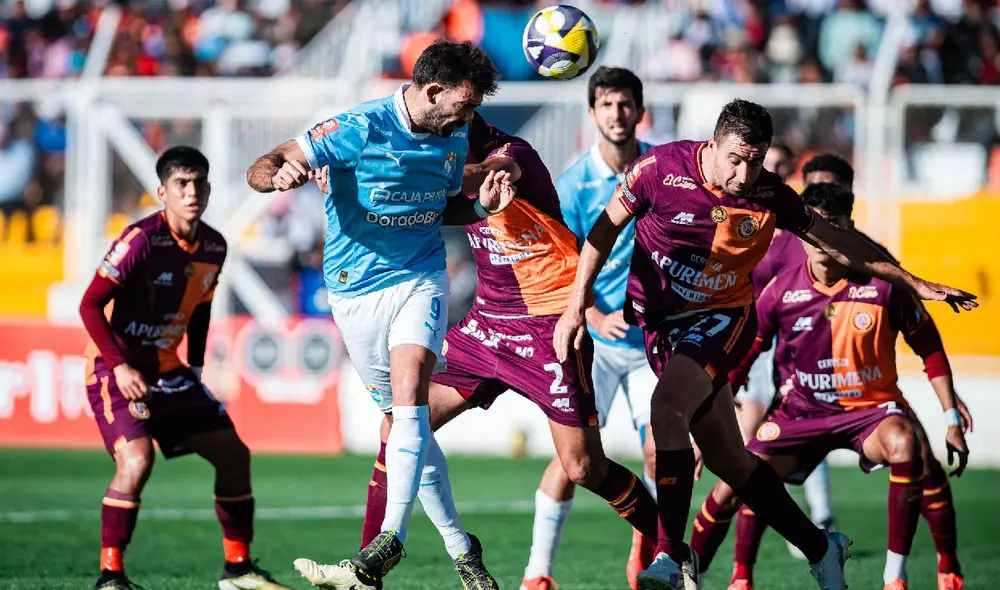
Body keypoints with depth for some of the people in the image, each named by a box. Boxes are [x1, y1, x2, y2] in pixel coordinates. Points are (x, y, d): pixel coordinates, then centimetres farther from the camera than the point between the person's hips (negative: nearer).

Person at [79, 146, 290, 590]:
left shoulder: (214, 246, 2)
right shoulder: (141, 240, -20)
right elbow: (90, 305, -19)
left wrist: (196, 367, 12)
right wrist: (119, 367, -25)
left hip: (169, 371, 8)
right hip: (117, 371, -8)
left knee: (233, 453, 5)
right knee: (136, 459, -28)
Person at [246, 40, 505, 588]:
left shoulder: (453, 140, 2)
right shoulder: (361, 129, -15)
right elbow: (260, 169, -15)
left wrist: (480, 207, 0)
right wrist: (279, 174, -39)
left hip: (420, 280, 2)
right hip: (356, 290, -2)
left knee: (409, 388, -23)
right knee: (406, 418, 5)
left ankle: (392, 534, -27)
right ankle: (458, 544, 19)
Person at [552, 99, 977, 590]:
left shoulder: (769, 196, -11)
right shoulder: (661, 168, -14)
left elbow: (838, 242, 3)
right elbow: (606, 229, 0)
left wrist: (914, 283, 5)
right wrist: (576, 305, -4)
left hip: (721, 319, -2)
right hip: (659, 322, 2)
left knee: (666, 406, -31)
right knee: (729, 460, 5)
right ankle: (821, 550, 22)